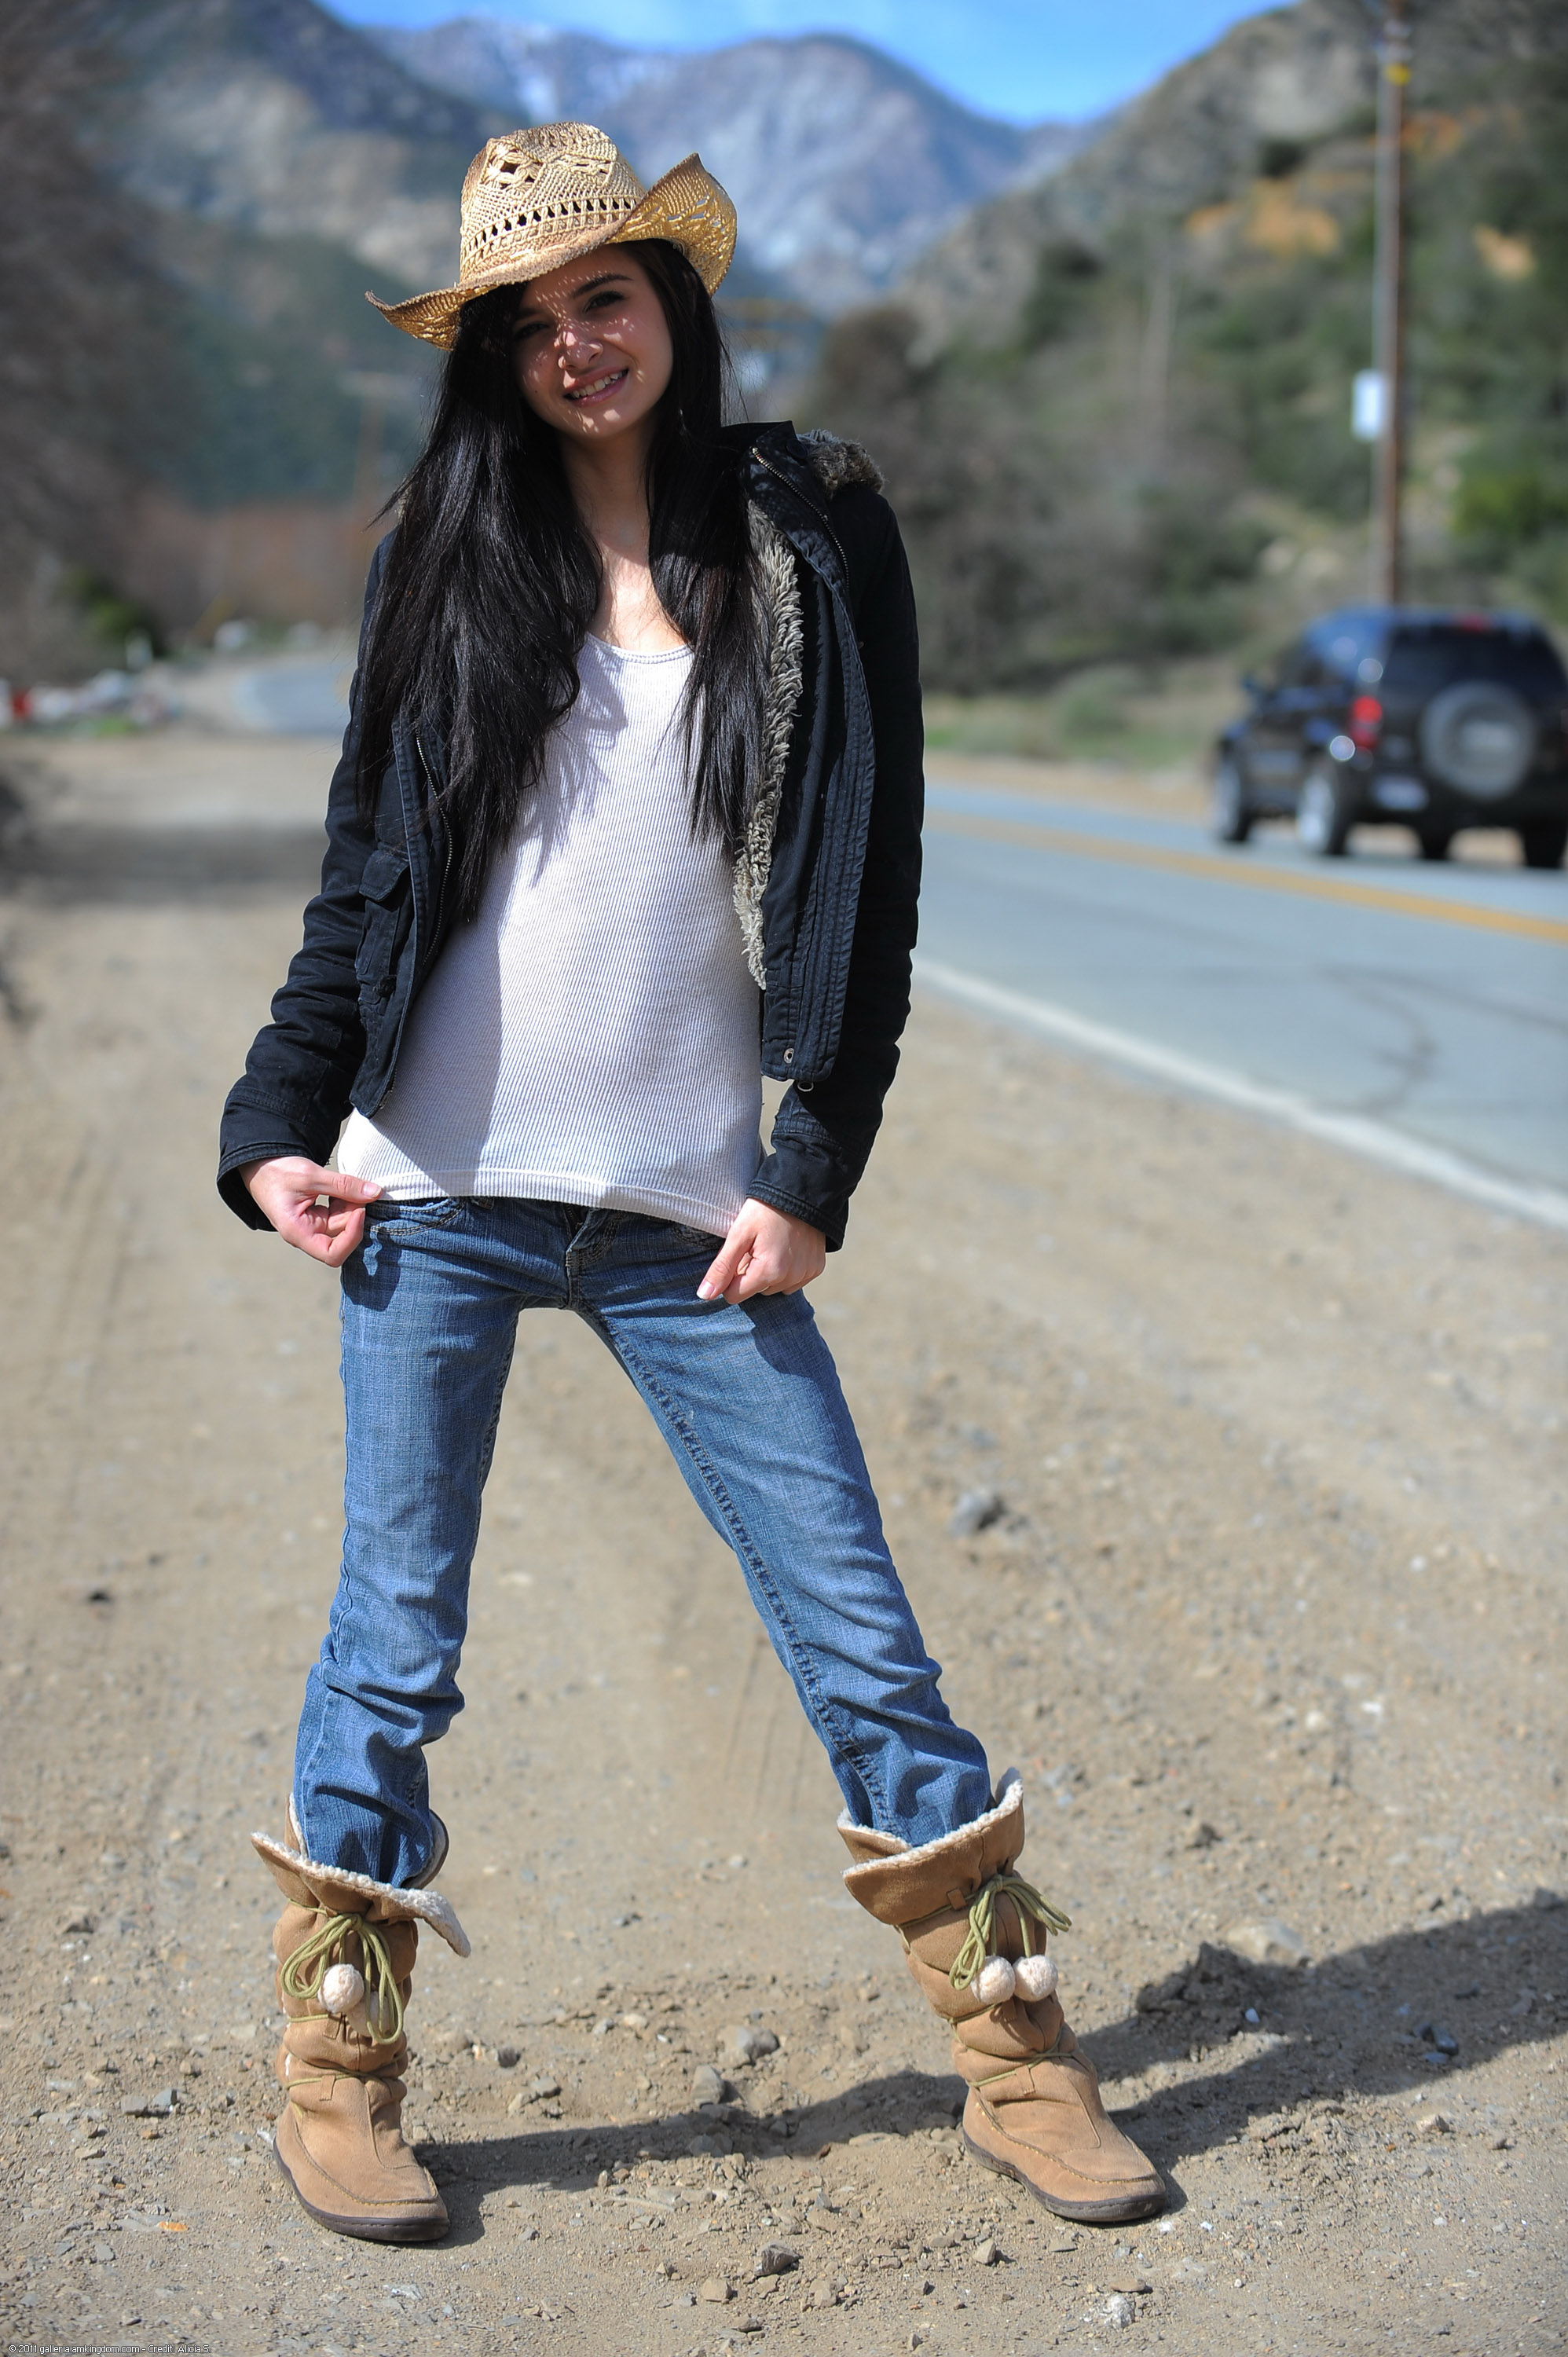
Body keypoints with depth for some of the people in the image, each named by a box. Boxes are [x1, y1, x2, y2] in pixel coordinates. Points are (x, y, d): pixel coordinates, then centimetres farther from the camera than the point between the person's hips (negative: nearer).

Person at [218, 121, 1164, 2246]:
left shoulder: (817, 536, 5)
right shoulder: (450, 551, 8)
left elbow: (876, 881, 4)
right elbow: (367, 860, 13)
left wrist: (817, 1179, -2)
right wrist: (283, 1121, 3)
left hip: (695, 1207, 0)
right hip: (438, 1189, 1)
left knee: (859, 1637, 1)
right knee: (395, 1647, 5)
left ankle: (1019, 2061, 15)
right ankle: (335, 2084, 20)